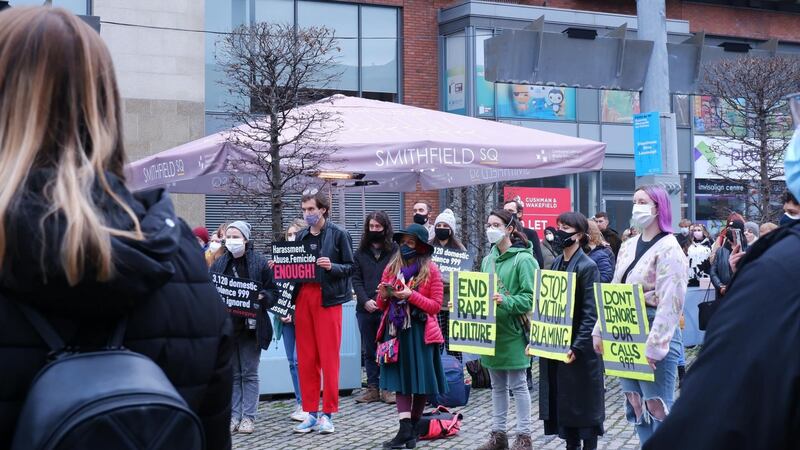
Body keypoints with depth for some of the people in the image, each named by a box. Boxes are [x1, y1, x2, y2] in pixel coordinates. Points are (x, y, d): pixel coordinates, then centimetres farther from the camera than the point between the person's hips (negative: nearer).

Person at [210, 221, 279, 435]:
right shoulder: (219, 263, 7)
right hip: (226, 326, 3)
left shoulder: (259, 262, -2)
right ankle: (234, 415, 15)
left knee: (249, 373, 3)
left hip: (251, 326, -3)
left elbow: (273, 291, 0)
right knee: (232, 374, 8)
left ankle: (249, 417, 8)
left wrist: (261, 298, -19)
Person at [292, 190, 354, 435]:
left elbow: (350, 267, -1)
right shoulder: (300, 236, 14)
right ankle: (311, 412, 12)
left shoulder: (339, 234, -1)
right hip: (303, 297, 5)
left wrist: (331, 267, -18)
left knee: (329, 357, -2)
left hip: (328, 298, -5)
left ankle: (327, 414, 4)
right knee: (305, 359, 5)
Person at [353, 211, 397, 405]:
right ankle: (372, 388, 16)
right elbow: (356, 279, 6)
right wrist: (366, 301, -8)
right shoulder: (361, 252, 11)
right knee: (369, 351, 9)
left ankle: (387, 388, 6)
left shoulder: (395, 250, 0)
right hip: (365, 309, 4)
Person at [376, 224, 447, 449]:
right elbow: (382, 305, 14)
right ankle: (405, 429, -9)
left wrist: (411, 295, -17)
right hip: (396, 330, 3)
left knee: (420, 381, 3)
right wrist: (384, 296, -9)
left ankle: (413, 429, 16)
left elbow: (436, 305, -7)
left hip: (420, 332, -3)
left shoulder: (430, 269, -3)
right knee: (401, 380, -3)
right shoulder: (392, 267, 9)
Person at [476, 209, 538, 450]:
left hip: (512, 331, -7)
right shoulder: (488, 260, 11)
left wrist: (505, 301, -29)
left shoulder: (523, 259, -10)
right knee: (497, 385, 13)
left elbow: (529, 298, -15)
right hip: (491, 329, 7)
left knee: (517, 385, 0)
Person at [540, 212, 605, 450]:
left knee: (584, 404, 3)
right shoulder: (556, 263, 10)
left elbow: (591, 313, -15)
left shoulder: (587, 266, -11)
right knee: (561, 401, 12)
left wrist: (577, 347, -20)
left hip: (579, 350, -7)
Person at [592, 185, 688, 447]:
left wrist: (653, 347, -22)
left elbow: (669, 304, -19)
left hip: (654, 337, -8)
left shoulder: (668, 249, -12)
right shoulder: (628, 247, 13)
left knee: (658, 409, -2)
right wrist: (599, 331, 11)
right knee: (637, 407, 13)